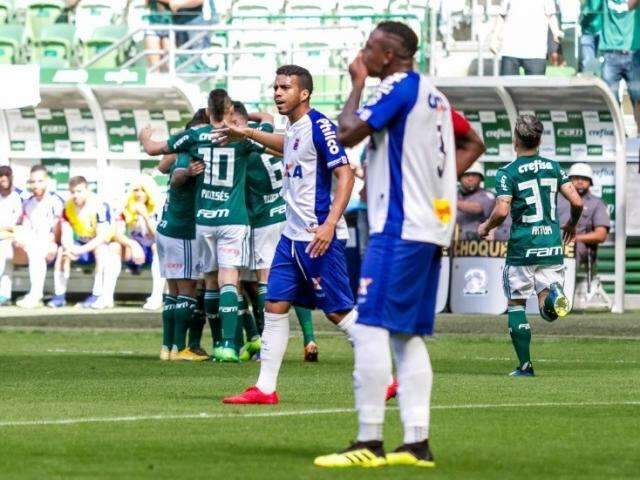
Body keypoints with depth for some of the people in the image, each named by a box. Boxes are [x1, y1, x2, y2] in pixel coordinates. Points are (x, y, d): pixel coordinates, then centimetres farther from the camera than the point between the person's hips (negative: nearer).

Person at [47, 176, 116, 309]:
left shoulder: (99, 206, -23)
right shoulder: (68, 206, -6)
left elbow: (102, 237, -27)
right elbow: (66, 234, -7)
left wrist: (81, 250, -36)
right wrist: (70, 248, -31)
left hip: (98, 243, -5)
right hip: (82, 242, 5)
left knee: (100, 249, -36)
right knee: (62, 251, -19)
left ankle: (97, 295, -34)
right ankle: (59, 296, -17)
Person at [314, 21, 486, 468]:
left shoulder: (398, 86, -10)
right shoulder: (431, 93, 17)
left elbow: (348, 133, -15)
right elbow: (473, 143, 27)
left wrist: (357, 84, -1)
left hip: (399, 227, -10)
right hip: (432, 226, 10)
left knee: (372, 327, -11)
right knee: (408, 335, 10)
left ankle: (369, 442, -15)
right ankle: (417, 442, 7)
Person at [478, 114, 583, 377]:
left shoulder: (507, 173, -6)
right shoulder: (554, 167, 7)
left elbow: (502, 211, -16)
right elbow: (576, 201, 2)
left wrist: (486, 227, 5)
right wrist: (572, 224, 22)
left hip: (522, 248, -3)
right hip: (552, 246, 3)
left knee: (517, 304, 11)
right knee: (549, 311, 5)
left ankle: (525, 365, 7)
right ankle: (553, 295, -31)